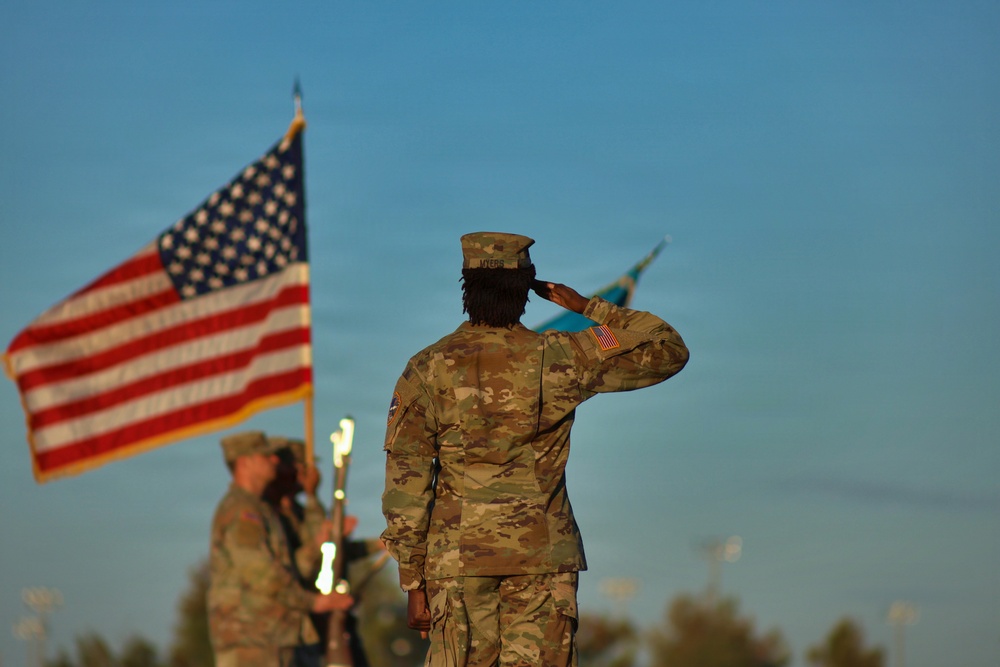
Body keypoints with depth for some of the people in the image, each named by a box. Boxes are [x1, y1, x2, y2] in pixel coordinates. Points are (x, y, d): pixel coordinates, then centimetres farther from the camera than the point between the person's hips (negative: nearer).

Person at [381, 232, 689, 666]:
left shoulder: (428, 370, -1)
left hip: (458, 559, 0)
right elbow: (668, 349, 10)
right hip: (543, 558, 0)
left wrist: (412, 582, 3)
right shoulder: (561, 360, -1)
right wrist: (588, 308, 13)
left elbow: (405, 485, -2)